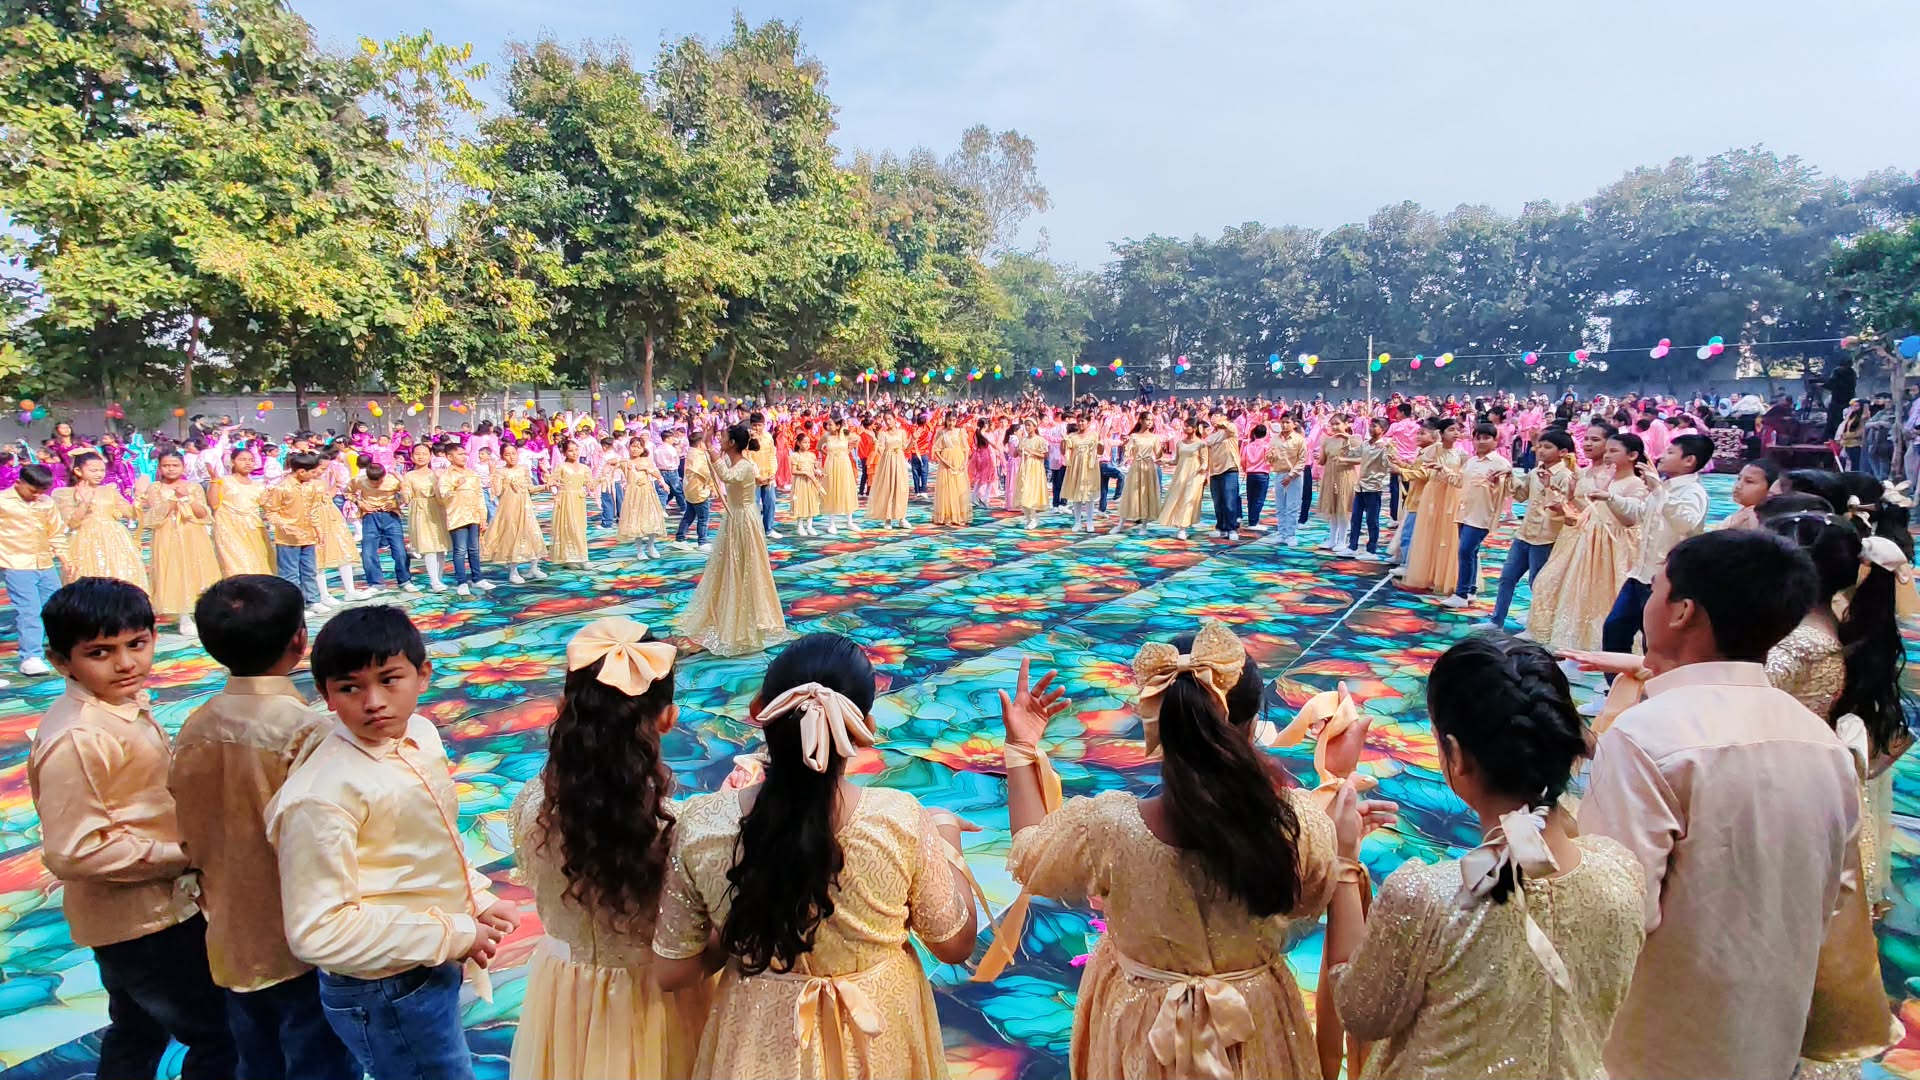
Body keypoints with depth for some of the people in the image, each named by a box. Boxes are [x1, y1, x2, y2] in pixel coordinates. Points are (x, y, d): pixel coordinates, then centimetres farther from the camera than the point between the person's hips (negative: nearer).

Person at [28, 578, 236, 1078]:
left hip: (139, 909, 9)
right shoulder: (75, 738, -27)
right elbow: (72, 853, -27)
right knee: (216, 1035, 3)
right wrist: (181, 855, -20)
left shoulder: (124, 704, 1)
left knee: (136, 1032, 27)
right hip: (142, 919, -9)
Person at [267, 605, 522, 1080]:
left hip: (434, 968, 8)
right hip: (387, 995, -7)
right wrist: (453, 935, -20)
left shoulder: (421, 734, -4)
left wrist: (478, 898, -1)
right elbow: (317, 932, -24)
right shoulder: (323, 795, -27)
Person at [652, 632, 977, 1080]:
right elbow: (956, 945, -10)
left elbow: (672, 972, -9)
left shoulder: (701, 825, -23)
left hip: (759, 1042, 1)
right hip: (878, 1038, -1)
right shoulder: (901, 821, -27)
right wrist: (947, 840, 3)